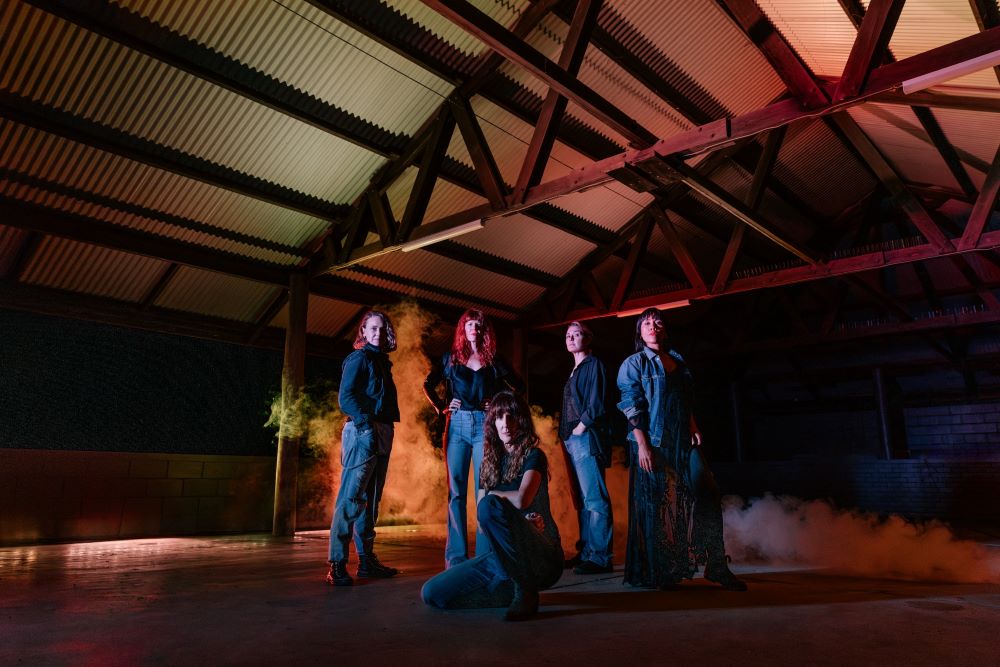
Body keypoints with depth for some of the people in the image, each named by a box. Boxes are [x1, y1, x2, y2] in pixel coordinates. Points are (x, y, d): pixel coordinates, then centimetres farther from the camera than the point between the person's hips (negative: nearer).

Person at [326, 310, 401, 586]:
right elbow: (346, 398, -12)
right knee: (352, 497, -10)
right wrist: (368, 423, -19)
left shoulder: (382, 361, 20)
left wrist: (386, 428, 10)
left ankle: (367, 560, 18)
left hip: (382, 435, 9)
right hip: (362, 431, -8)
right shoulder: (358, 358, -3)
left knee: (370, 499, 11)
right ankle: (337, 565, -7)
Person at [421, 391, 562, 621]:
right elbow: (482, 523, 6)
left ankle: (526, 591, -18)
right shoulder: (491, 462, 11)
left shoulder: (533, 456, -6)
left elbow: (521, 500, -27)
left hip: (542, 558, -6)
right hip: (503, 557, 6)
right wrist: (511, 524, -14)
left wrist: (492, 496, -6)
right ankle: (514, 589, 4)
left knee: (490, 505, -32)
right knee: (432, 593, -6)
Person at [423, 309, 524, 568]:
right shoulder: (450, 358, 10)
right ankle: (456, 555, 4)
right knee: (456, 491, -1)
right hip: (458, 425, 0)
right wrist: (442, 407, 7)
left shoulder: (494, 361, 10)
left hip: (485, 426, 0)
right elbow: (428, 385, 18)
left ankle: (484, 553, 4)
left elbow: (519, 386, 17)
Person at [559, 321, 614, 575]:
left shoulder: (593, 364, -1)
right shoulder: (574, 371, 23)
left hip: (586, 438, -9)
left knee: (595, 500, -9)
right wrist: (566, 435, 10)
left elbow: (596, 404, -11)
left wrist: (578, 430, -12)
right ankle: (585, 552, 14)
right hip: (572, 441, 9)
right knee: (582, 501, 9)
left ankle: (600, 558, -9)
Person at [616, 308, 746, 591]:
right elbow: (632, 408, -8)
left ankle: (717, 568, 7)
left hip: (683, 442, 6)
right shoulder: (634, 364, 0)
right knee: (655, 508, 0)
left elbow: (686, 403, 20)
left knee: (706, 497, -2)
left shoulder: (678, 361, 17)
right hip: (653, 444, -5)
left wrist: (693, 428, 4)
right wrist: (642, 445, -16)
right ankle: (655, 574, 11)